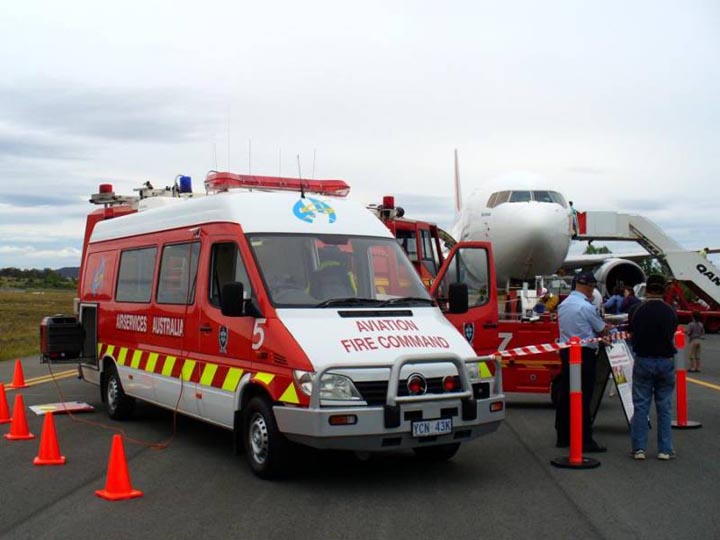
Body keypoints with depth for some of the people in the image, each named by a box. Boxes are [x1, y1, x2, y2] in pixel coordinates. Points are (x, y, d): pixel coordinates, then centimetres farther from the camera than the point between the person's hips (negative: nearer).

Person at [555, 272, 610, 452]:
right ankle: (585, 440, -2)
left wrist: (598, 336, 16)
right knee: (583, 398, -5)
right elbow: (602, 330, -2)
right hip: (584, 354, -7)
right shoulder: (587, 307, -15)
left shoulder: (563, 304, 8)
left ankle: (563, 437, 18)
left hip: (566, 352, 8)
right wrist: (607, 327, 21)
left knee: (564, 395, 11)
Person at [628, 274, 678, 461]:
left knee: (640, 406, 5)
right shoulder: (670, 313, -5)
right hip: (665, 362, 0)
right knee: (664, 407, 8)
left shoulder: (636, 311, -5)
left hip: (643, 362, 0)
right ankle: (665, 449, 10)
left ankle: (639, 448, 5)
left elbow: (632, 334, 4)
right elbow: (671, 336, 4)